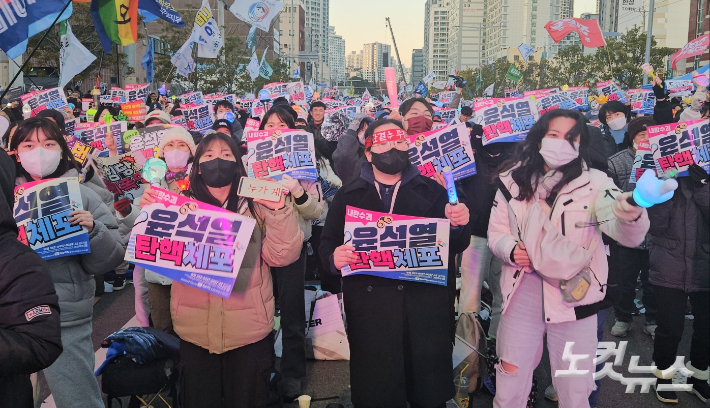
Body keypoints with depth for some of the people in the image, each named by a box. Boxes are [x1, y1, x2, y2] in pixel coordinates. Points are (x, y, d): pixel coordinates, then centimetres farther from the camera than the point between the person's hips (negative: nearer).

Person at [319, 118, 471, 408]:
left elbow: (454, 245, 7)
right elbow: (327, 243, 6)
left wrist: (459, 224, -13)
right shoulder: (348, 196, 11)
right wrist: (334, 257, -15)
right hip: (370, 306, 0)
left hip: (426, 303, 1)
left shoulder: (432, 191, 11)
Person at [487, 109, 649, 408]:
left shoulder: (594, 184, -8)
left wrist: (631, 215, -46)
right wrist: (510, 248, -14)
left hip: (573, 296, -1)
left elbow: (628, 236, -23)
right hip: (522, 294, 2)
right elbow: (496, 232, 9)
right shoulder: (514, 180, 0)